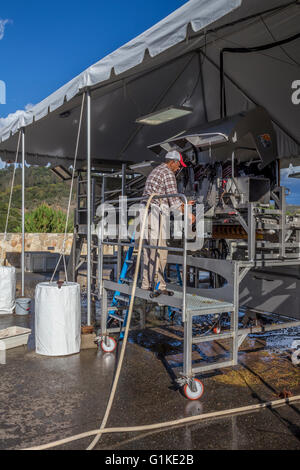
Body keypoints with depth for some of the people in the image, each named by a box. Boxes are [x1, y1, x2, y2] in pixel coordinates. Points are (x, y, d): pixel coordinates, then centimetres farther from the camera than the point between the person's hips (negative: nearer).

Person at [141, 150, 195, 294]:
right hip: (157, 212, -10)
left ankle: (147, 284, 14)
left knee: (149, 250, 10)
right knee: (159, 250, -8)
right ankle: (158, 284, -7)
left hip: (147, 211, 10)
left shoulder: (155, 171, 25)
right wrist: (187, 213, -5)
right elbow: (173, 198, -12)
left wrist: (183, 203, 32)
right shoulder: (168, 173, -6)